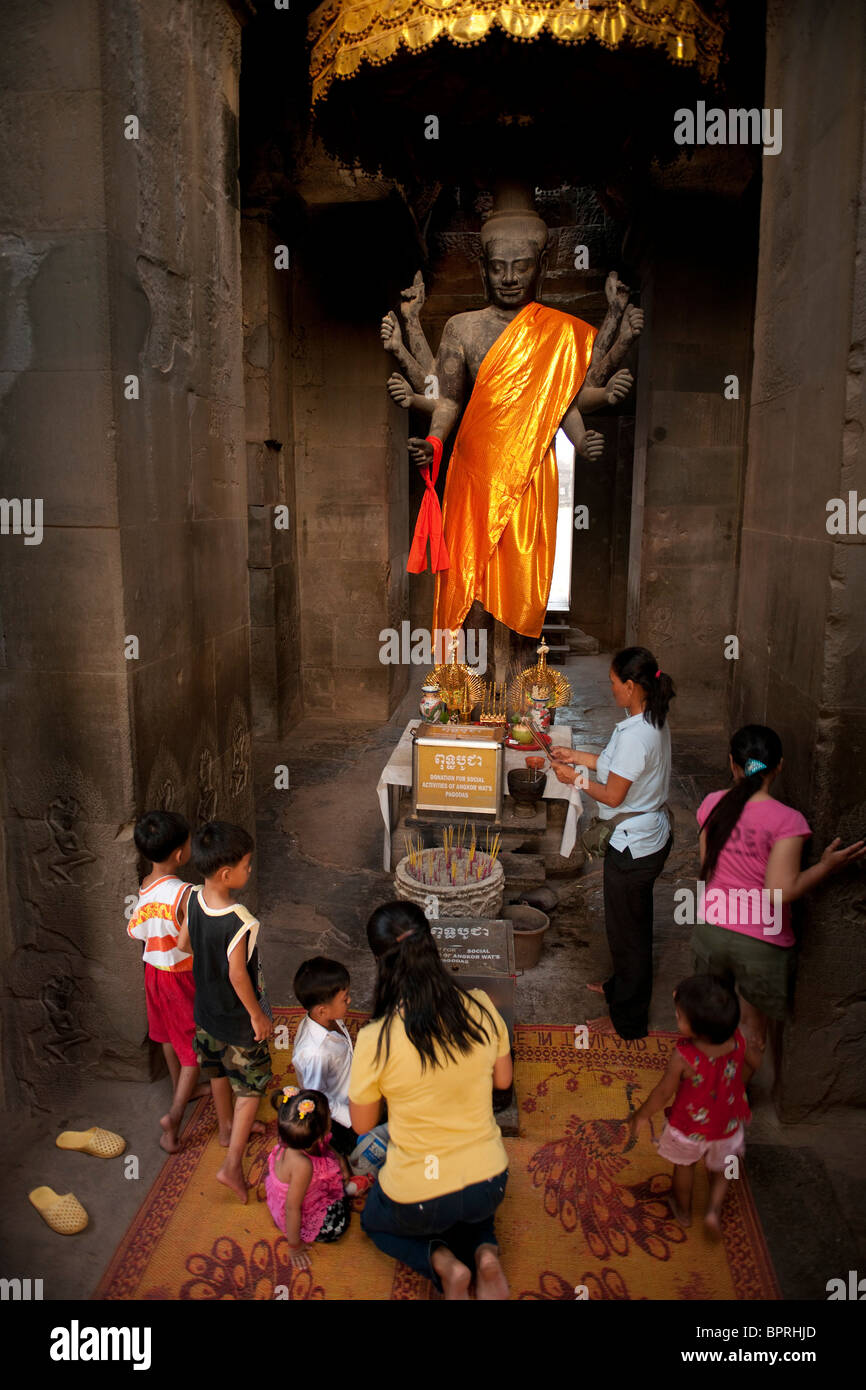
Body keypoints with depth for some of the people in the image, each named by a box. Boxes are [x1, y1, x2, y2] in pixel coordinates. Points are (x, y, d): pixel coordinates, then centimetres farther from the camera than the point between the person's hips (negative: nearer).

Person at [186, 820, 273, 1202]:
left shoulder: (194, 901, -14)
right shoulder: (239, 922, -36)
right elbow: (238, 975, -30)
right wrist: (257, 1014, -15)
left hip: (207, 1009, 8)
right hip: (238, 1019, -7)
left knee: (218, 1071, 28)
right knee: (250, 1086, 11)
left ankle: (228, 1127, 51)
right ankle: (233, 1166, 13)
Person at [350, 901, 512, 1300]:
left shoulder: (375, 1040, -24)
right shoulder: (481, 1007, -15)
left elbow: (362, 1124, -7)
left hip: (416, 1200, -3)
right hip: (489, 1184, 3)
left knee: (375, 1221, 32)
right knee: (468, 1211, 38)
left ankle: (442, 1261, 5)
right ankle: (484, 1252, 7)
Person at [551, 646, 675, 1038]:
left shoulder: (636, 734, -29)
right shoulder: (654, 720, 1)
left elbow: (613, 795, -23)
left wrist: (575, 779, -8)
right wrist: (576, 755, 11)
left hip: (634, 844, -10)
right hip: (653, 834, 10)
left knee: (626, 928, 7)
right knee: (635, 921, 26)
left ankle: (628, 1020, 24)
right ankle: (622, 986, 47)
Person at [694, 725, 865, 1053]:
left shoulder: (712, 804, -7)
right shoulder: (787, 821, -22)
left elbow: (706, 867, 3)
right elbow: (780, 893, -24)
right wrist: (826, 866, -14)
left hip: (711, 929, 4)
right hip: (760, 943, -4)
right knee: (753, 1026, 21)